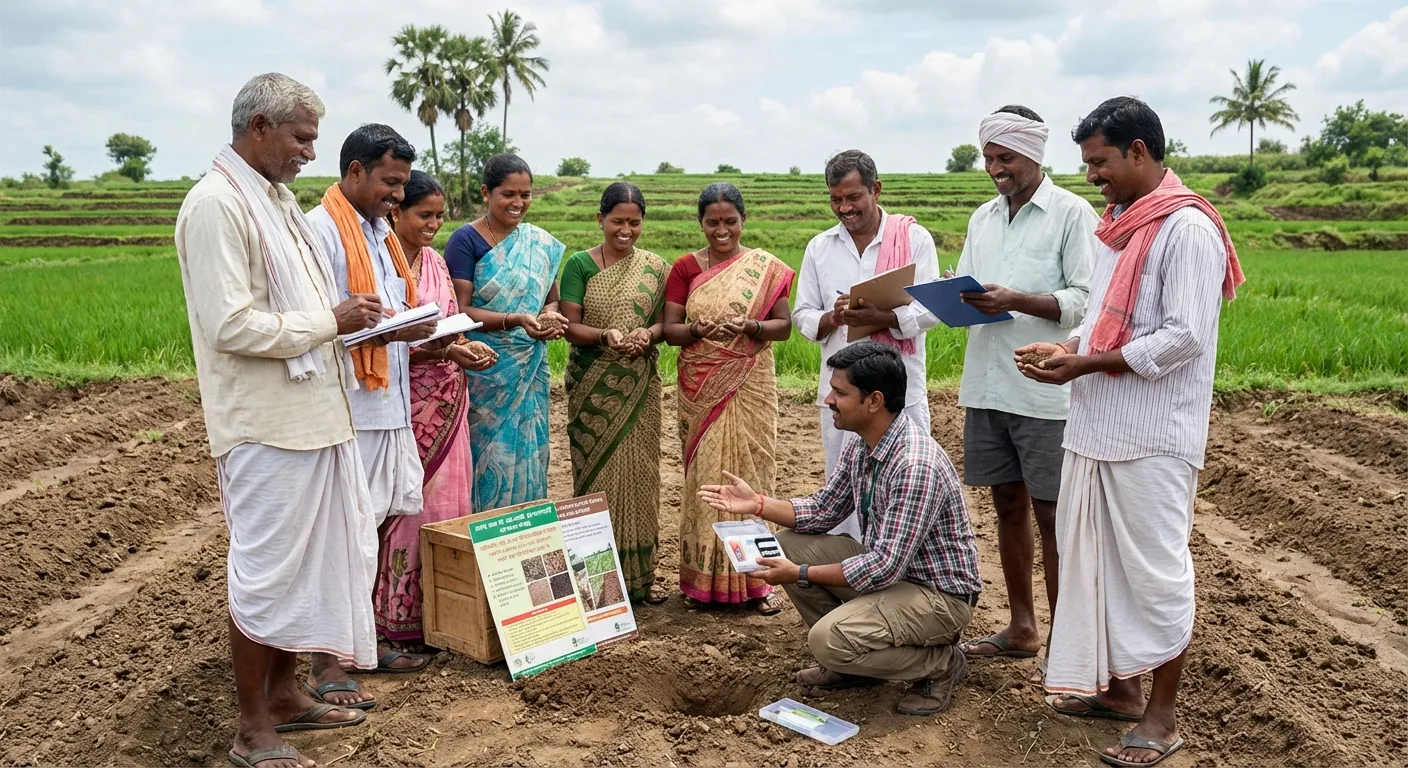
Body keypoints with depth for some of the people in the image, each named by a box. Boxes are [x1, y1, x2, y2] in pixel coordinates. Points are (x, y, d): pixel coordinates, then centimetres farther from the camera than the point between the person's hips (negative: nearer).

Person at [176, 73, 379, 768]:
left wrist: (350, 319, 5)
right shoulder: (216, 203, -15)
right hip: (266, 426, -9)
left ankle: (283, 696, 32)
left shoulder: (276, 197, 14)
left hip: (311, 416, 9)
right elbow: (231, 326, -22)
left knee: (304, 561, 17)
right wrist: (332, 321, -14)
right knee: (266, 573, 1)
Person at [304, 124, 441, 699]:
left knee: (377, 525, 15)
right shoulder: (320, 230, -11)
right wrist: (388, 330, -23)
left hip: (389, 404, 9)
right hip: (347, 409, -9)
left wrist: (422, 336, 7)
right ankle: (325, 667, 7)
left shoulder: (379, 231, 18)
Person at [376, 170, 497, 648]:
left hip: (445, 402, 7)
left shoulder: (436, 262, 13)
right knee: (407, 504, -4)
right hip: (405, 401, -7)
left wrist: (467, 348, -2)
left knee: (447, 500, 8)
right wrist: (446, 352, -23)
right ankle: (398, 620, 6)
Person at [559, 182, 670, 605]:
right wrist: (606, 335, -23)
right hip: (593, 387, -2)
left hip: (639, 387, 2)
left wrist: (647, 334, -16)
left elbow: (667, 322, 5)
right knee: (595, 475, -1)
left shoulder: (655, 267, 8)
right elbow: (570, 326, -5)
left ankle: (640, 574, 15)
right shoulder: (580, 264, 0)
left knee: (639, 473, 5)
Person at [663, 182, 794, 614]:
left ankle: (753, 579, 9)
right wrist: (698, 330, -19)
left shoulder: (766, 268, 5)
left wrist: (752, 327, -17)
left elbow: (785, 326, 3)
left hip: (751, 386, 0)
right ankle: (704, 577, 11)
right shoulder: (686, 267, 6)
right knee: (704, 476, 1)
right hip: (701, 390, 1)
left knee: (750, 473, 0)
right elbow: (669, 328, 2)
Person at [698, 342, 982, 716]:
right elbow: (824, 511, 9)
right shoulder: (860, 445, -2)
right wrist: (757, 504, -4)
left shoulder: (916, 466, -30)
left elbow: (884, 567, -30)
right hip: (889, 567, 9)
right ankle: (849, 659, 14)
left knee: (827, 639, -26)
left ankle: (942, 663, -1)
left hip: (940, 593, -9)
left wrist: (800, 574, -22)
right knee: (789, 543, 1)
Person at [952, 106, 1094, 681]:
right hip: (987, 384, 6)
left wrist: (1017, 301, -22)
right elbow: (963, 290, 16)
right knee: (1008, 505, 13)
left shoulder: (1072, 214, -5)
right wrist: (961, 299, -7)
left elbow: (1087, 300, -11)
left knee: (1051, 515, 1)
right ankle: (1021, 628, 26)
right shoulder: (983, 218, 15)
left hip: (1044, 389, -6)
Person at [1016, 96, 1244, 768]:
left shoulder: (1187, 228, -13)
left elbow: (1184, 338, -19)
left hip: (1153, 435, -9)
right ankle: (1118, 688, 29)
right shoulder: (1118, 225, 15)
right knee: (1098, 561, 15)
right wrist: (1066, 347, 3)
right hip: (1098, 426, 9)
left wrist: (1086, 365, -17)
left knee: (1155, 571, 0)